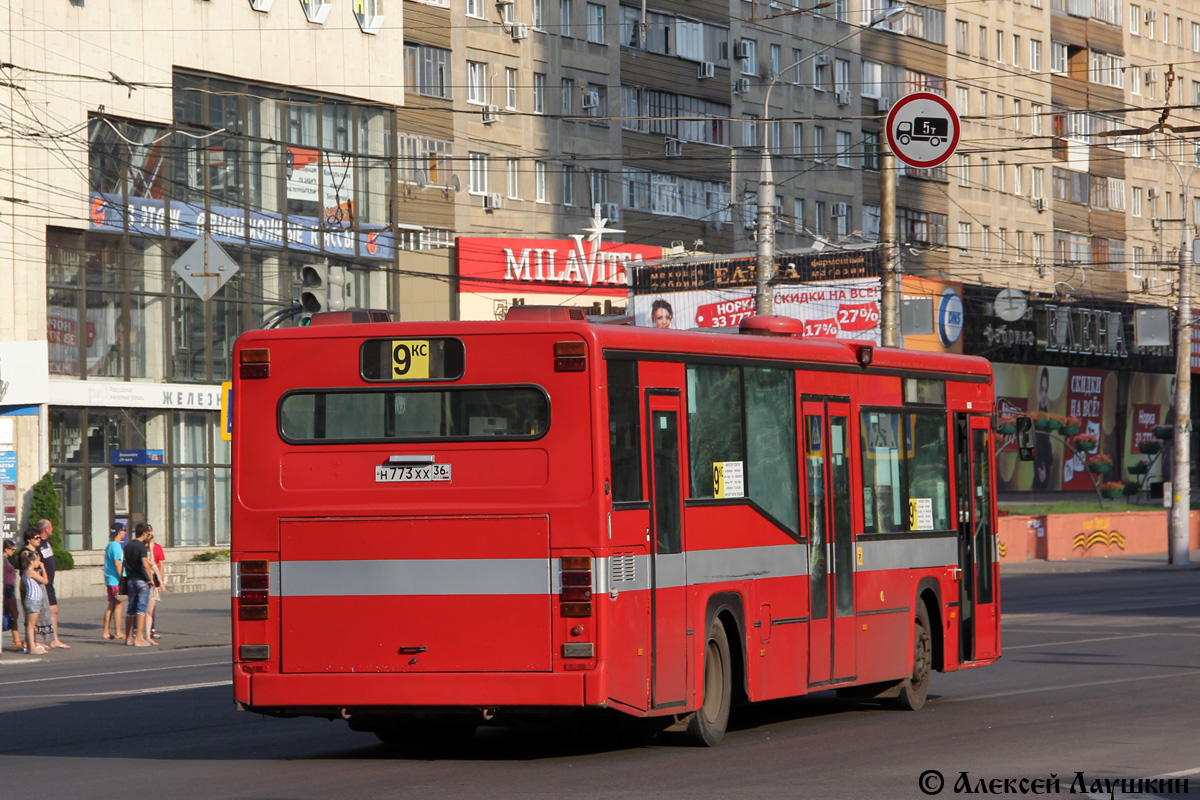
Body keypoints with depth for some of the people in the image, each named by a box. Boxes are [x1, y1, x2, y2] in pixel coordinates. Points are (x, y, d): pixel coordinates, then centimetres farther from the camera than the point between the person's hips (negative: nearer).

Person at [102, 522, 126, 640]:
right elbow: (117, 564, -18)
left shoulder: (109, 546, 16)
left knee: (111, 606, 11)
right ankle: (118, 632, -4)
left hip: (109, 580, 9)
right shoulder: (116, 546, -13)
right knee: (118, 605, -5)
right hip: (116, 580, -9)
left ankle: (105, 632, 11)